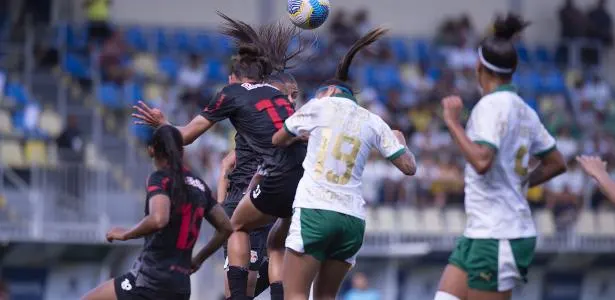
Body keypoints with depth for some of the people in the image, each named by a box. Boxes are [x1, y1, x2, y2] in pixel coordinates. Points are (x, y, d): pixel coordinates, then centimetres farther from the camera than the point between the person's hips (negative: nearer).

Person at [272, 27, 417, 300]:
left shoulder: (319, 106, 8)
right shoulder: (373, 122, 13)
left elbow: (278, 140, 22)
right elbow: (409, 167, 12)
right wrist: (400, 140, 32)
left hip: (314, 210, -4)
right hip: (353, 219, 4)